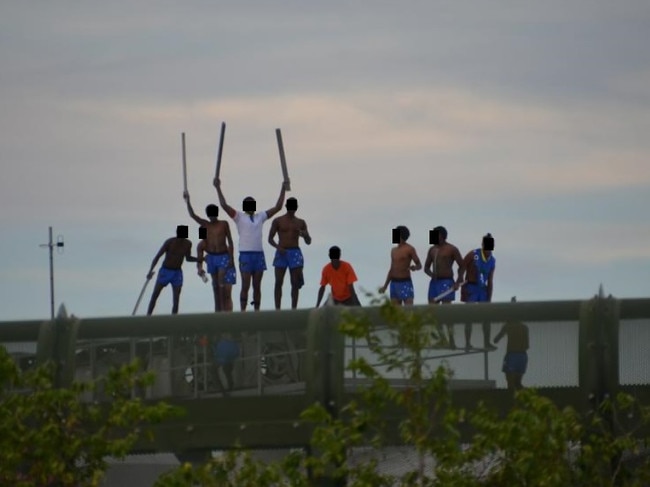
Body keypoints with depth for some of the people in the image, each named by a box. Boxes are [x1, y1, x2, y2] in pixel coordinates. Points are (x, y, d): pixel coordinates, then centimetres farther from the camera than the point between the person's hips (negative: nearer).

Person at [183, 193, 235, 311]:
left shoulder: (224, 224, -1)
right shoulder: (205, 225, 5)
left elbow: (230, 241, 1)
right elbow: (192, 215, -5)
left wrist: (231, 258, -5)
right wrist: (187, 201, -17)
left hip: (223, 256, -4)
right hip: (211, 257, 4)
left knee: (221, 284, -16)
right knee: (215, 285, 7)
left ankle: (224, 309, -16)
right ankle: (217, 310, 12)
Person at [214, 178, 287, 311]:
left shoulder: (260, 217, 15)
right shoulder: (239, 217, 4)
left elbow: (277, 207, 16)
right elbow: (224, 205, -6)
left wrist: (283, 190, 13)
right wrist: (218, 188, -10)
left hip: (259, 255, 4)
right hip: (245, 254, -4)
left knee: (257, 286, 5)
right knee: (245, 286, -5)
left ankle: (257, 311, 7)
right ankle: (243, 312, -4)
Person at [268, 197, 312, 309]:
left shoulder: (301, 223, 12)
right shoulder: (278, 221, 6)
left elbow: (308, 242, 11)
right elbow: (270, 239, 5)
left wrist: (305, 235, -13)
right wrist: (278, 247, -15)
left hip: (295, 253, 1)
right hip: (281, 253, -1)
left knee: (296, 283, -4)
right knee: (278, 282, -4)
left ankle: (294, 309, -2)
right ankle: (277, 309, -2)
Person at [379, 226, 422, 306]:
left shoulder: (409, 249, -5)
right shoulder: (394, 250, 16)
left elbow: (419, 265, -6)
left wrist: (414, 267, -30)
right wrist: (385, 286, 22)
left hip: (405, 283, -7)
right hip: (394, 283, 7)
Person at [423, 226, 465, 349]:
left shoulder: (452, 249, -3)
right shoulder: (432, 250, 14)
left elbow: (462, 266, -3)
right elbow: (426, 267, 18)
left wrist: (458, 282, -13)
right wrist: (431, 274, -5)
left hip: (446, 282, -7)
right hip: (434, 282, 7)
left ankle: (451, 340, -7)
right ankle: (442, 338, 13)